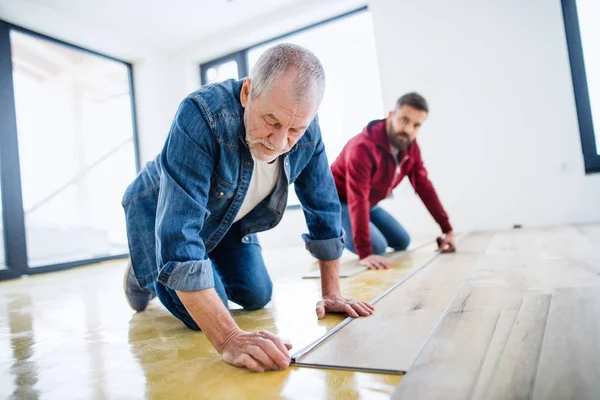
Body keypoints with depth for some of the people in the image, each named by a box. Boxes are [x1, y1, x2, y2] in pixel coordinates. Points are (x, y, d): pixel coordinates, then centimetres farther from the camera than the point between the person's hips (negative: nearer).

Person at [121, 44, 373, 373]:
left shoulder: (307, 133, -22)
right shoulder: (202, 115, -40)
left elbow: (324, 210, -11)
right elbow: (179, 232, -45)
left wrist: (331, 293, -9)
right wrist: (229, 339, -49)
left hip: (227, 219, 5)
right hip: (160, 211, -4)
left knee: (258, 296, 2)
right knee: (203, 317, -16)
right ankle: (145, 275, 15)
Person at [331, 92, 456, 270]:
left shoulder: (410, 147, -9)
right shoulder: (363, 147, -34)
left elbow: (424, 187, -5)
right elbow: (358, 200, -40)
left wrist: (447, 230, -7)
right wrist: (365, 254, -44)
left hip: (369, 204, 8)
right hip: (338, 202, -8)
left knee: (402, 242, 7)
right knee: (376, 246, -23)